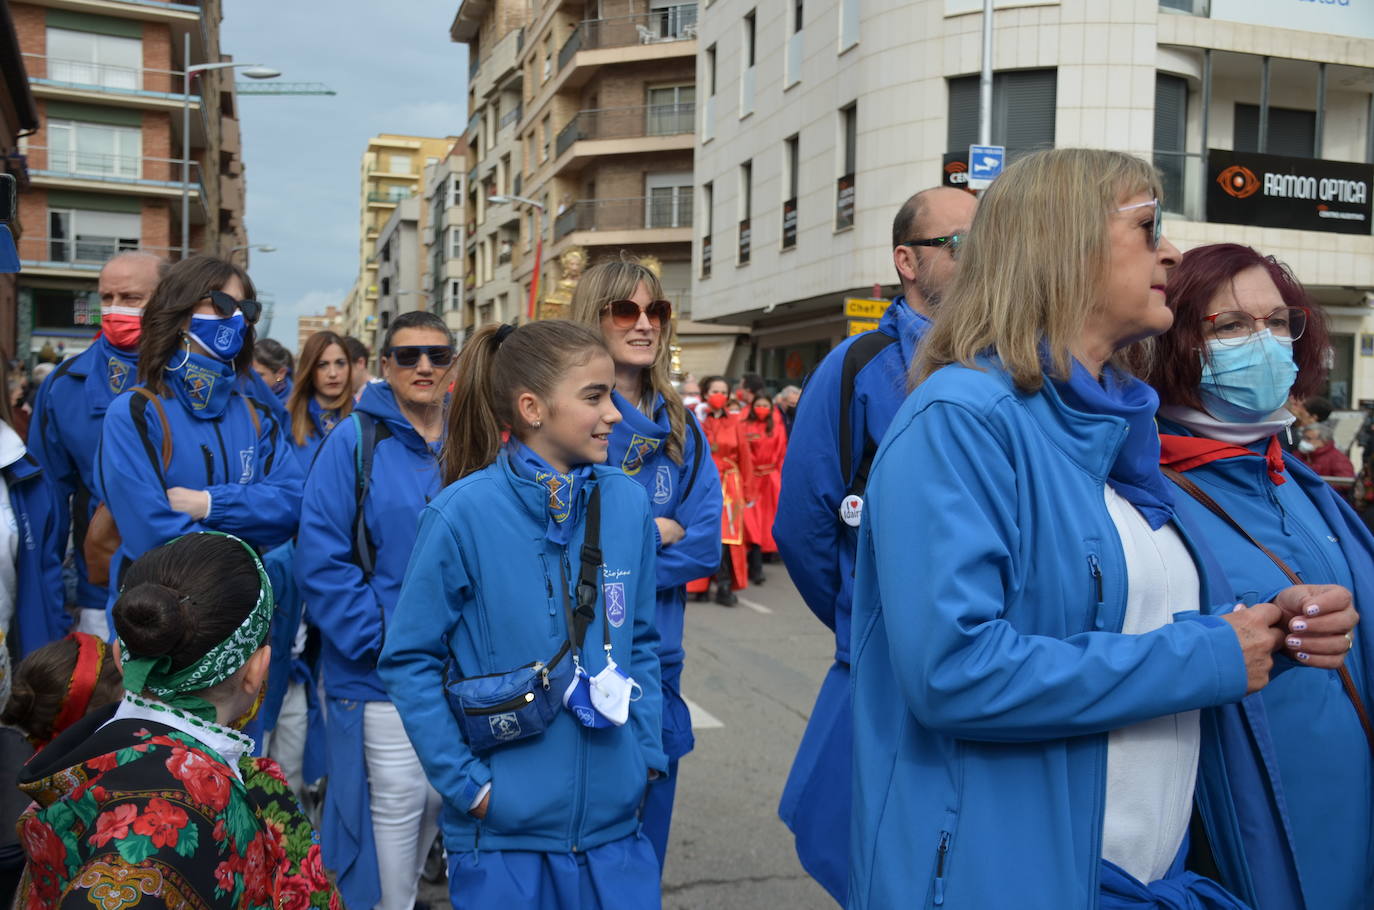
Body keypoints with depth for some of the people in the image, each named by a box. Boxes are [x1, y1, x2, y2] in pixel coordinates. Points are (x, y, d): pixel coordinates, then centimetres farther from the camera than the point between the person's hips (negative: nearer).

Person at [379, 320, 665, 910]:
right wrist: (466, 783, -10)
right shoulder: (464, 513, -14)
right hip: (503, 830, -3)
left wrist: (647, 752, 3)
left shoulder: (628, 503, -1)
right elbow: (409, 660, -7)